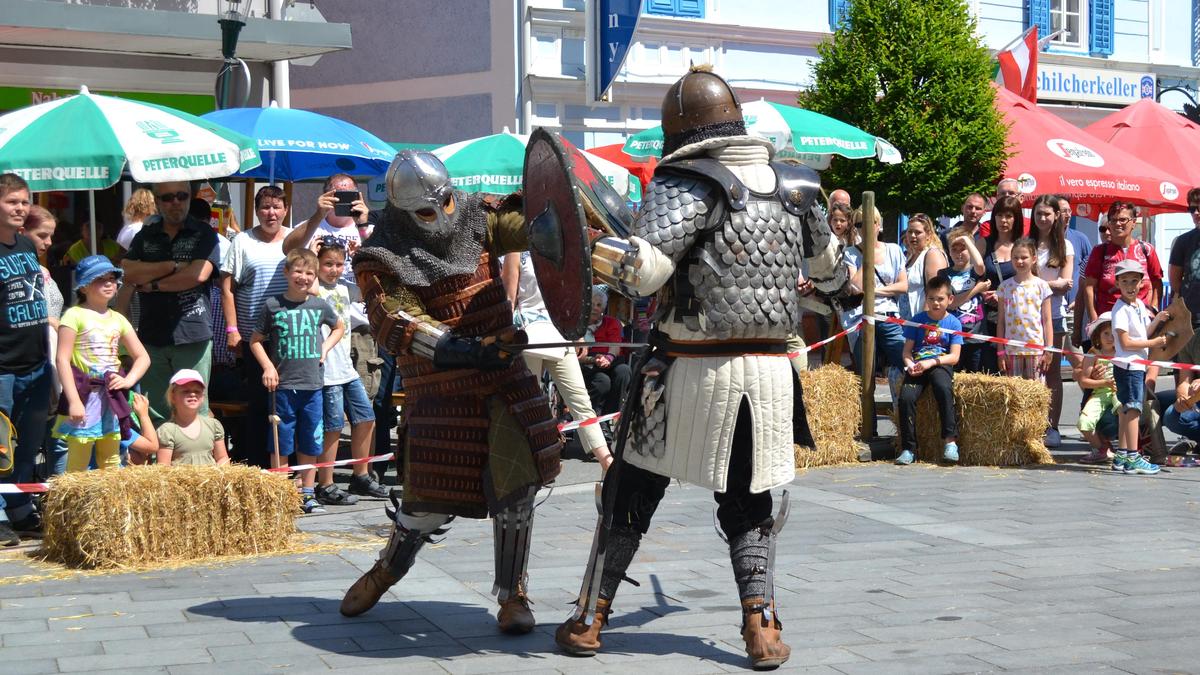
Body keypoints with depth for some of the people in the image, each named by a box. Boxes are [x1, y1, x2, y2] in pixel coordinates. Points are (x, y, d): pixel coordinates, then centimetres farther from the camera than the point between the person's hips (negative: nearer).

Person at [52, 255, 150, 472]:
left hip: (112, 397, 6)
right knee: (77, 466, -6)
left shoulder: (118, 319, 12)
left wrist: (129, 380, -3)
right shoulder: (75, 315, -6)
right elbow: (63, 360, -12)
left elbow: (143, 357, 17)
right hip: (84, 396, -6)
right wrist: (74, 401, -18)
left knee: (112, 464, 11)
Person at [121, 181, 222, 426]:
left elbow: (199, 274, -12)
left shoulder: (204, 234, 3)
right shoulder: (145, 236, 14)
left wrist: (152, 284, -4)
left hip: (193, 334, -3)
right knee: (154, 412, 6)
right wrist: (173, 266, -10)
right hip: (152, 335, 3)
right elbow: (128, 272, -2)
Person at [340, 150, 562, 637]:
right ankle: (386, 571, 31)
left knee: (515, 483, -5)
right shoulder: (381, 258, -9)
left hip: (504, 379, 2)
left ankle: (512, 593, 12)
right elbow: (396, 325, -19)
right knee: (430, 501, 1)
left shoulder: (477, 218, 0)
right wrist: (464, 350, -30)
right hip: (438, 390, -2)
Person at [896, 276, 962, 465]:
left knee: (944, 388, -35)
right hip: (917, 366, 2)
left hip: (941, 364, -2)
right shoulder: (918, 320, 11)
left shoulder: (953, 323, 5)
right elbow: (907, 350, 9)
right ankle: (908, 448, -16)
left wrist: (932, 362, -17)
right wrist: (910, 364, -13)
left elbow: (954, 356, -3)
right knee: (906, 397, -24)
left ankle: (950, 439, -27)